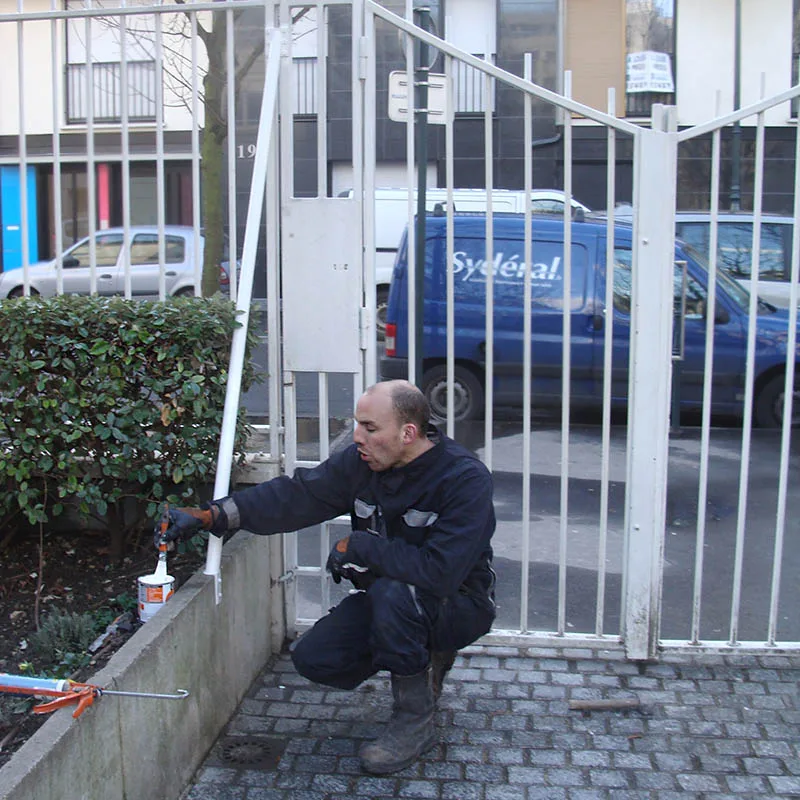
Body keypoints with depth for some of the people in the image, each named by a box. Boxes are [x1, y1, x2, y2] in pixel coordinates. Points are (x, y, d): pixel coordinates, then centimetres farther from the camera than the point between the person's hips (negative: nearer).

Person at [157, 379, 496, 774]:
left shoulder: (466, 478, -27)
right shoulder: (362, 461, -9)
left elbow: (439, 571, -36)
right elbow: (296, 495, -7)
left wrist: (356, 546, -27)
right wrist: (209, 515, -17)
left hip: (459, 604, -6)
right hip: (388, 598, 7)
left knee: (391, 591, -36)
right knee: (314, 658, -7)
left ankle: (415, 720, -13)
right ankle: (424, 657, 16)